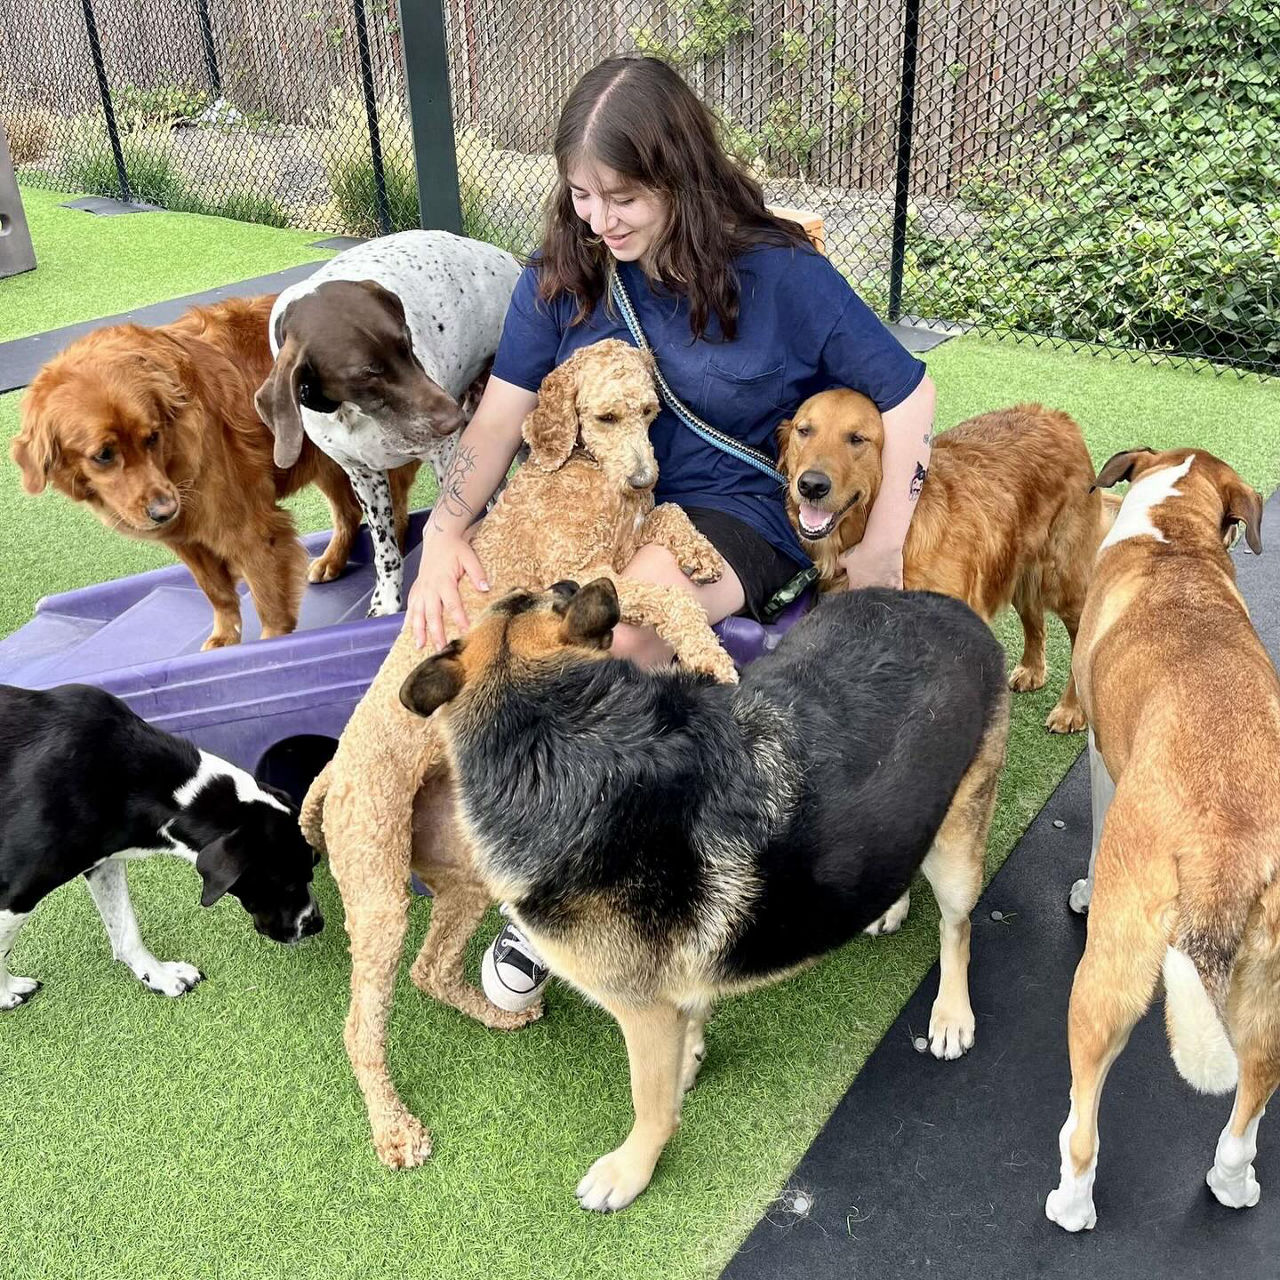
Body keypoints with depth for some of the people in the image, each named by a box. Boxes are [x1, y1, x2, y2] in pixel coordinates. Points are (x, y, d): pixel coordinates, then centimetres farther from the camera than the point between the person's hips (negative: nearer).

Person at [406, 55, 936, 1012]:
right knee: (463, 608, -26)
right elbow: (502, 413, -3)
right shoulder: (563, 275, 1)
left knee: (627, 621, -37)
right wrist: (445, 531, -20)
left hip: (736, 513, -4)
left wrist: (882, 549, -9)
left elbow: (908, 394, -4)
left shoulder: (778, 273, -9)